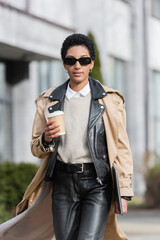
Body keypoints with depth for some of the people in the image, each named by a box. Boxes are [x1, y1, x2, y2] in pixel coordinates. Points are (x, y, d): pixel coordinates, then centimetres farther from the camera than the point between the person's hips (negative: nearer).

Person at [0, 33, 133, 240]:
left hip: (98, 183, -3)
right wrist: (46, 139, -10)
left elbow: (121, 147, 4)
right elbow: (36, 149, 13)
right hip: (63, 182, 3)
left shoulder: (110, 100, 3)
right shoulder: (49, 101, 8)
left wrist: (124, 191, -2)